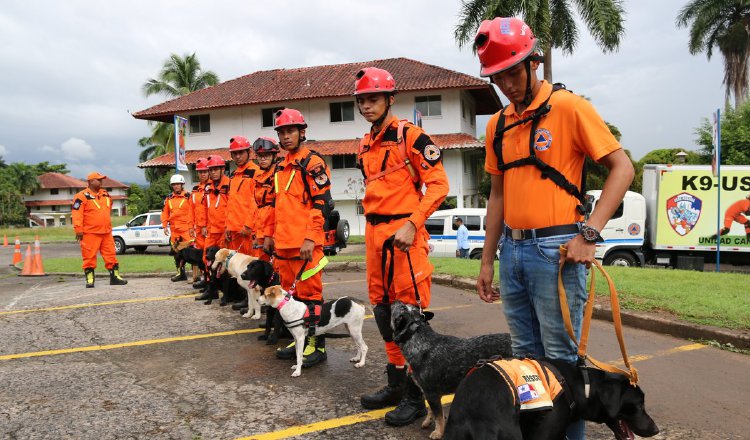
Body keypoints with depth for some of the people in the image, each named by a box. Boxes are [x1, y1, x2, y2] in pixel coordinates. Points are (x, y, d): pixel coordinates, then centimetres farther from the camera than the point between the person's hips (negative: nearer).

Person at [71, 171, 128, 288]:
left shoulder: (105, 194, 14)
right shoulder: (82, 196, -8)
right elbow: (77, 214, -13)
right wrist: (79, 230, -17)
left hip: (106, 232, 6)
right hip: (90, 233, -6)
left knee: (111, 255, 8)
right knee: (89, 257, 0)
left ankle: (115, 276, 15)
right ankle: (89, 279, 9)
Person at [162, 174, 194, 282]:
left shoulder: (188, 196, -3)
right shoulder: (169, 198, 14)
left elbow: (192, 212, -8)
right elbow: (165, 213, 15)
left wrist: (191, 227, -12)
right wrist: (165, 226, 6)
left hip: (186, 229, -6)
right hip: (174, 229, 6)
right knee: (176, 251, 12)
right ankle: (181, 273, 22)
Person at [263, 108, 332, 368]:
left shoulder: (313, 163, -7)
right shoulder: (280, 167, 19)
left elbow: (321, 204, -15)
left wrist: (310, 238, -20)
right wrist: (269, 234, 22)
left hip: (305, 244, -9)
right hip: (282, 243, 9)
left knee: (309, 293, -3)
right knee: (290, 293, 14)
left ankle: (317, 345, 6)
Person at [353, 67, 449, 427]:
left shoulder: (410, 136, -7)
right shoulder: (365, 146, 16)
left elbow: (438, 184, -11)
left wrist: (412, 224, -18)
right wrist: (372, 228, 18)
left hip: (404, 234, -8)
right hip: (374, 234, 8)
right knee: (383, 309, 13)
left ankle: (415, 396, 9)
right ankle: (396, 383, 28)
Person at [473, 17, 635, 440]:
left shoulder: (568, 106, -7)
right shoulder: (498, 124, 12)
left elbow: (622, 168, -9)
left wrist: (589, 234, -18)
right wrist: (488, 260, 15)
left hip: (556, 251, -6)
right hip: (513, 251, 7)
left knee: (560, 358, 2)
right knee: (525, 355, 16)